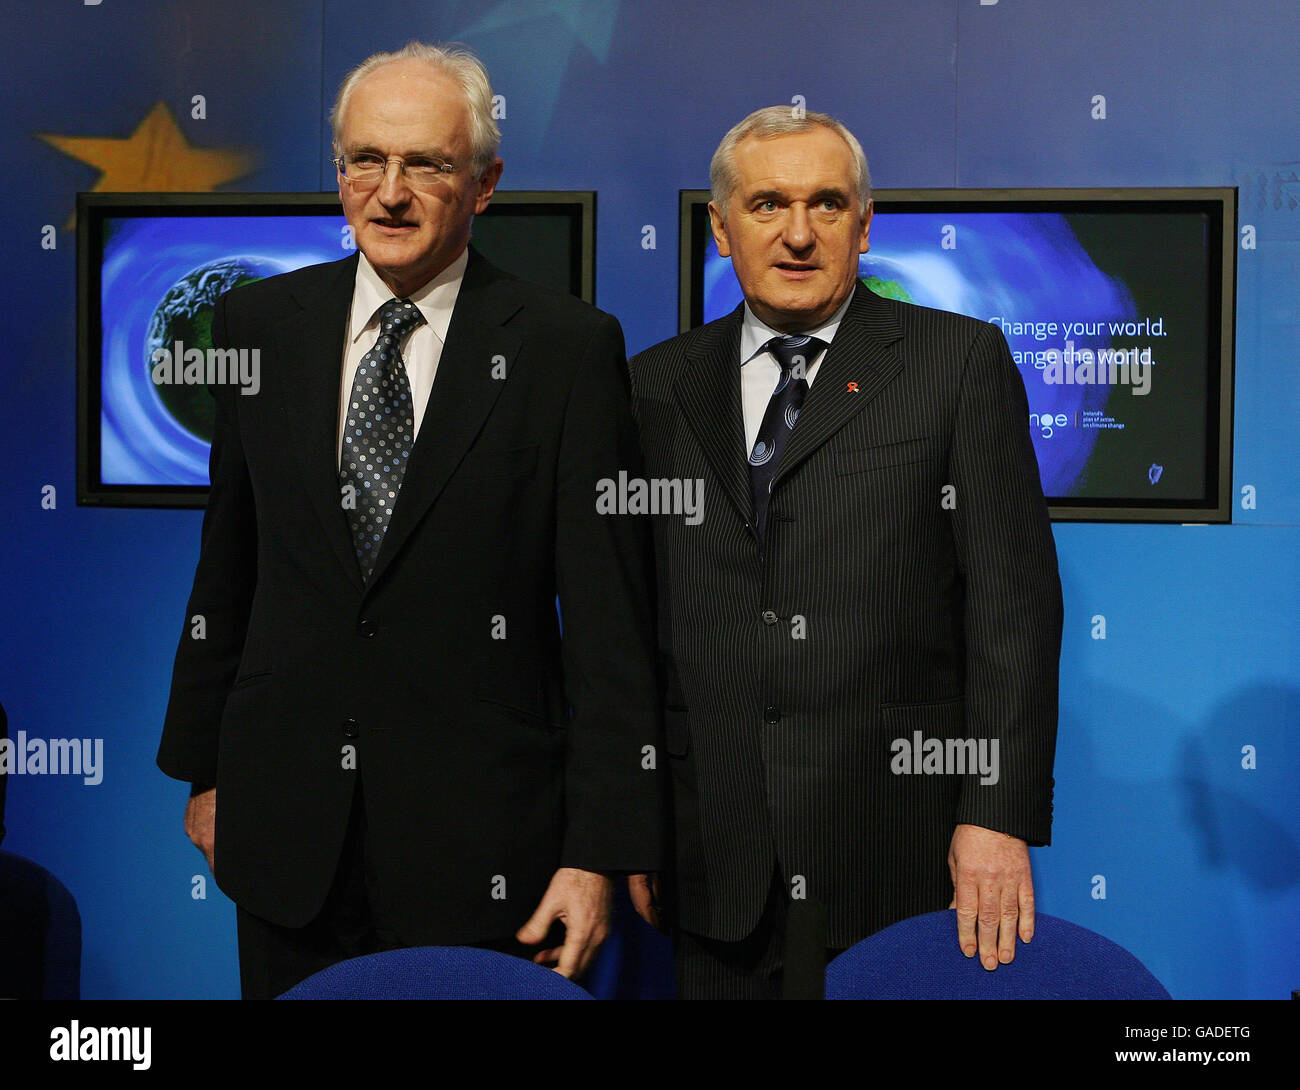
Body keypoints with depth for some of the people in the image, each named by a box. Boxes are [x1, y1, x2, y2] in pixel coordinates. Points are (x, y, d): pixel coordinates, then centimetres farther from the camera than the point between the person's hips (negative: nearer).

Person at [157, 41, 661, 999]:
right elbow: (227, 565, 11)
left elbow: (610, 622, -8)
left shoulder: (567, 347, -7)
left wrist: (600, 850, -11)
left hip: (480, 848, -3)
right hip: (286, 836, 3)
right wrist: (204, 766, 13)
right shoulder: (261, 324, 4)